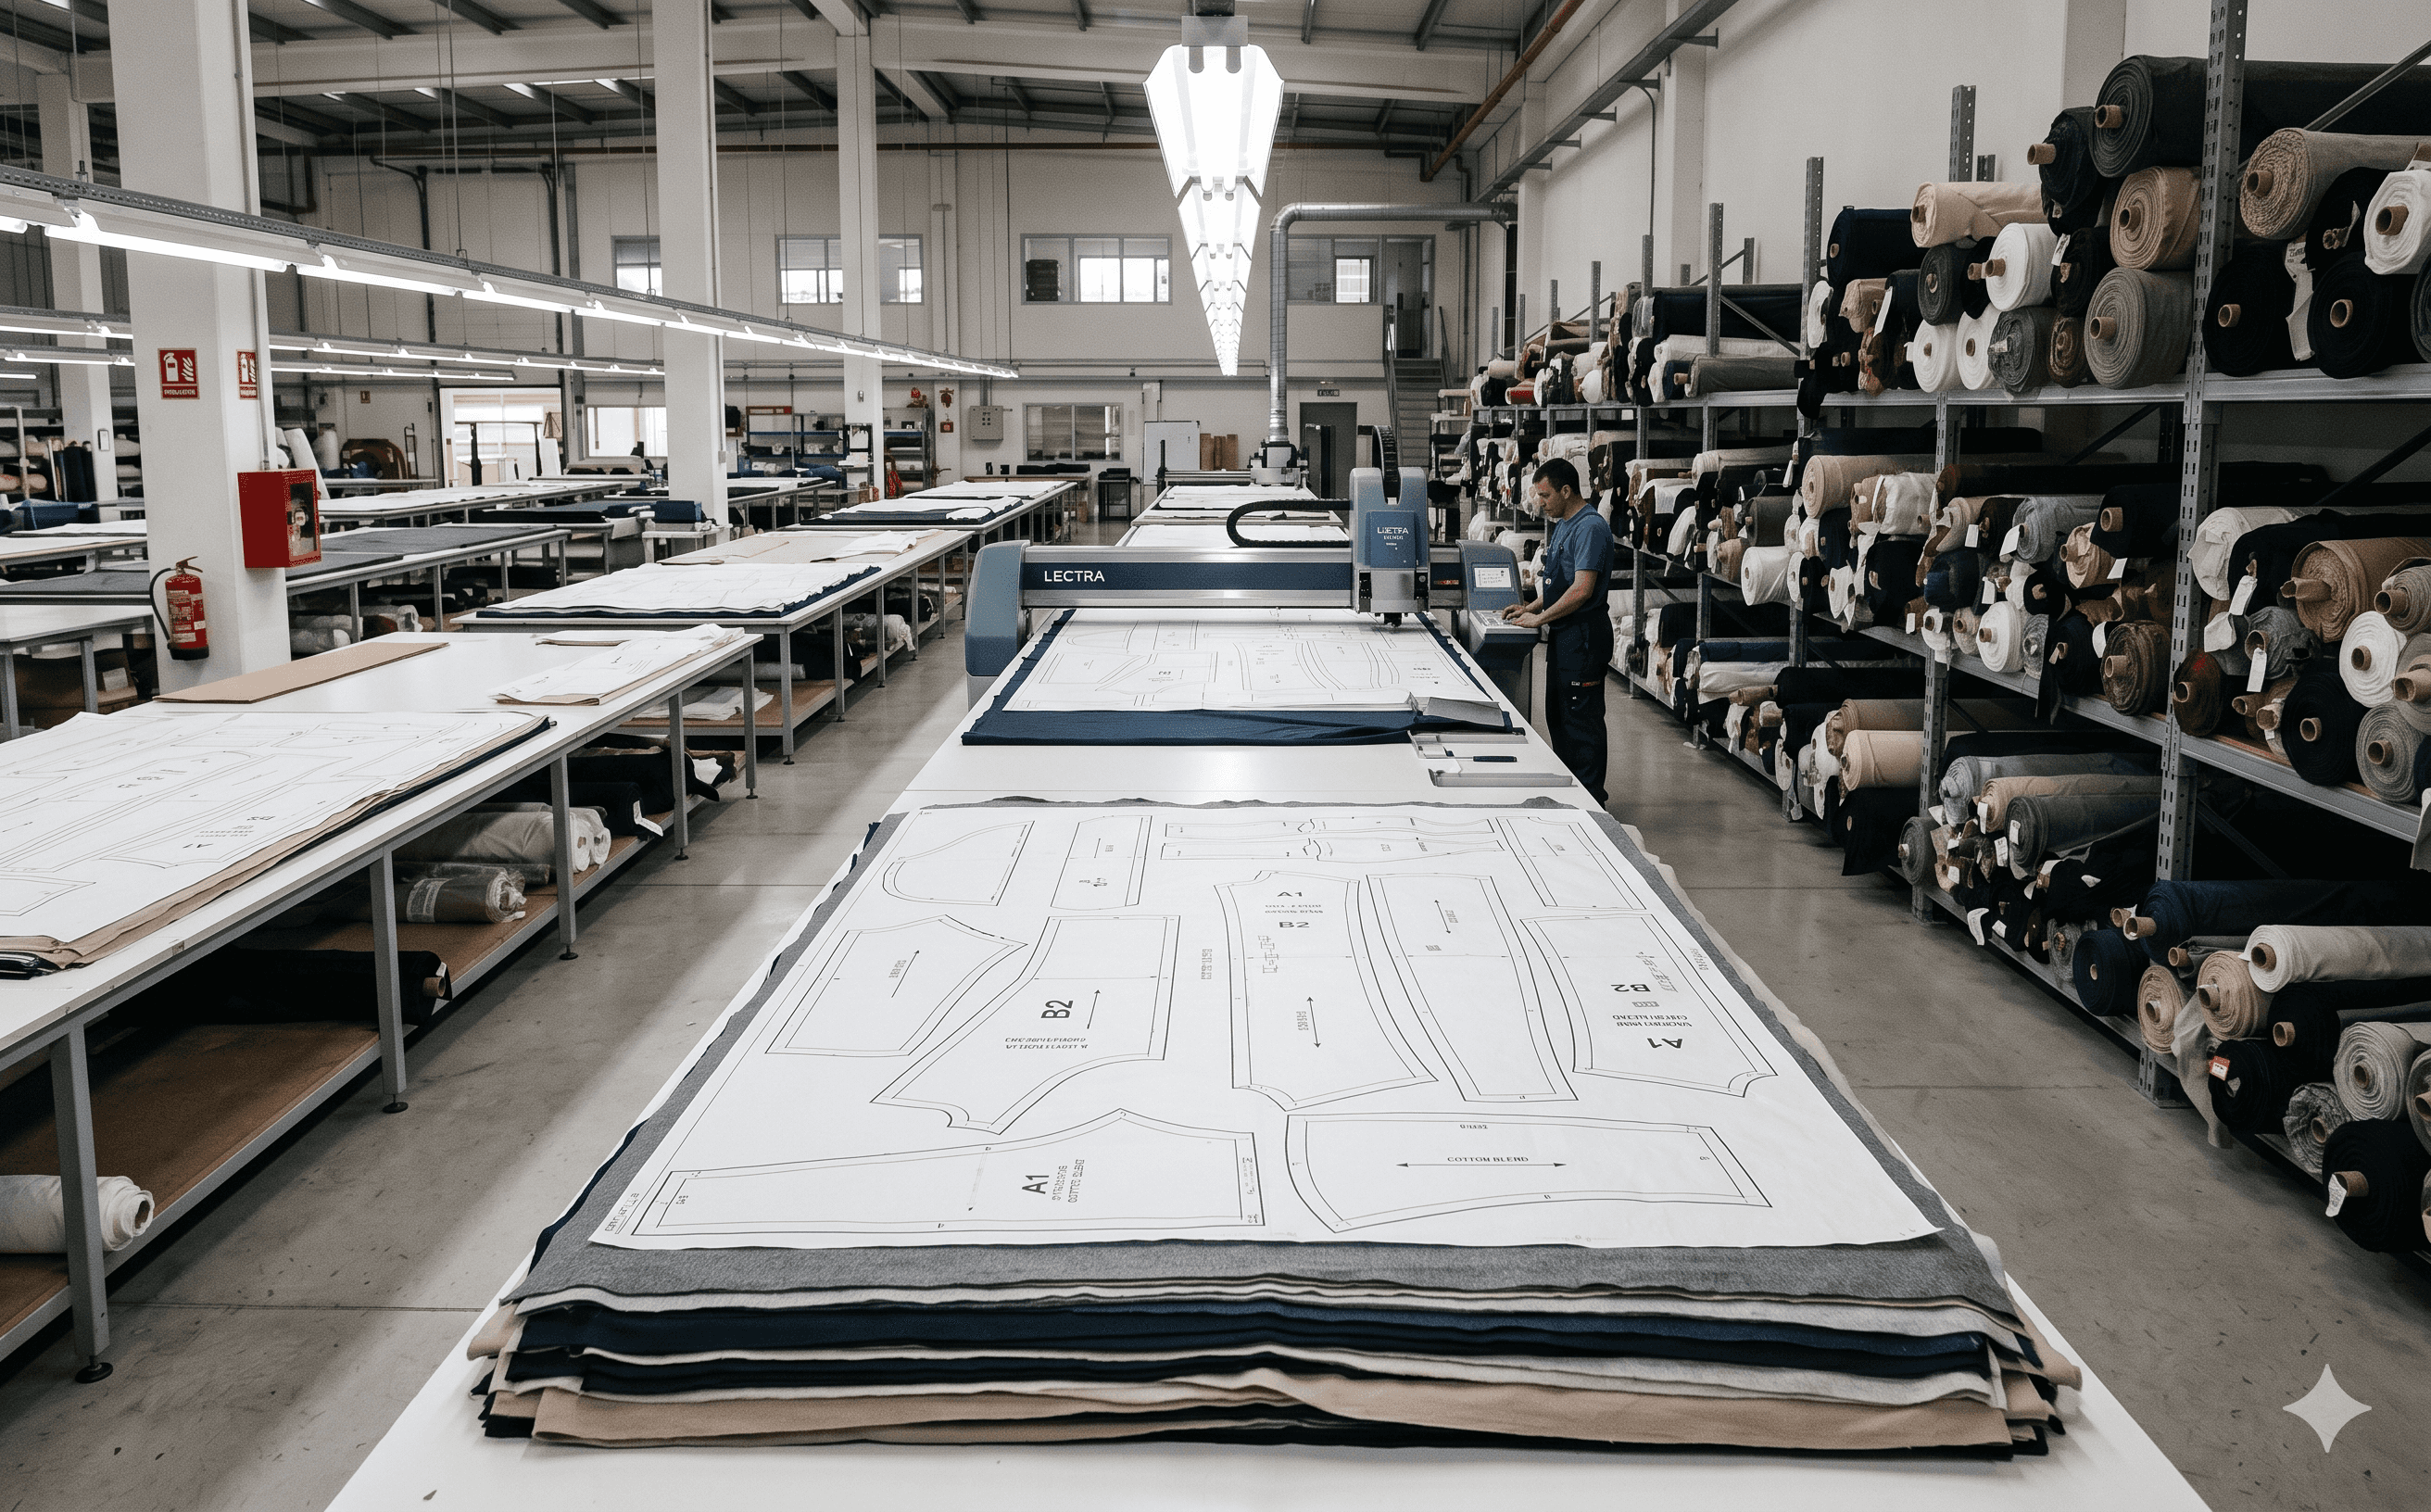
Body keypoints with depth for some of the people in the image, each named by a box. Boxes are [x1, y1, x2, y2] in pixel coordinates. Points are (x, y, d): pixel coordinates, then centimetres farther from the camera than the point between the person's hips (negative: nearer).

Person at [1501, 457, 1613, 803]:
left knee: (1581, 718, -4)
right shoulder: (1563, 526, 15)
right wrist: (1531, 606, 10)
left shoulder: (1591, 527, -17)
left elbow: (1582, 589, -23)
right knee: (1557, 714, 16)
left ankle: (1590, 798, 4)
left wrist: (1540, 618, -17)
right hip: (1563, 634, 10)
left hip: (1583, 635, -10)